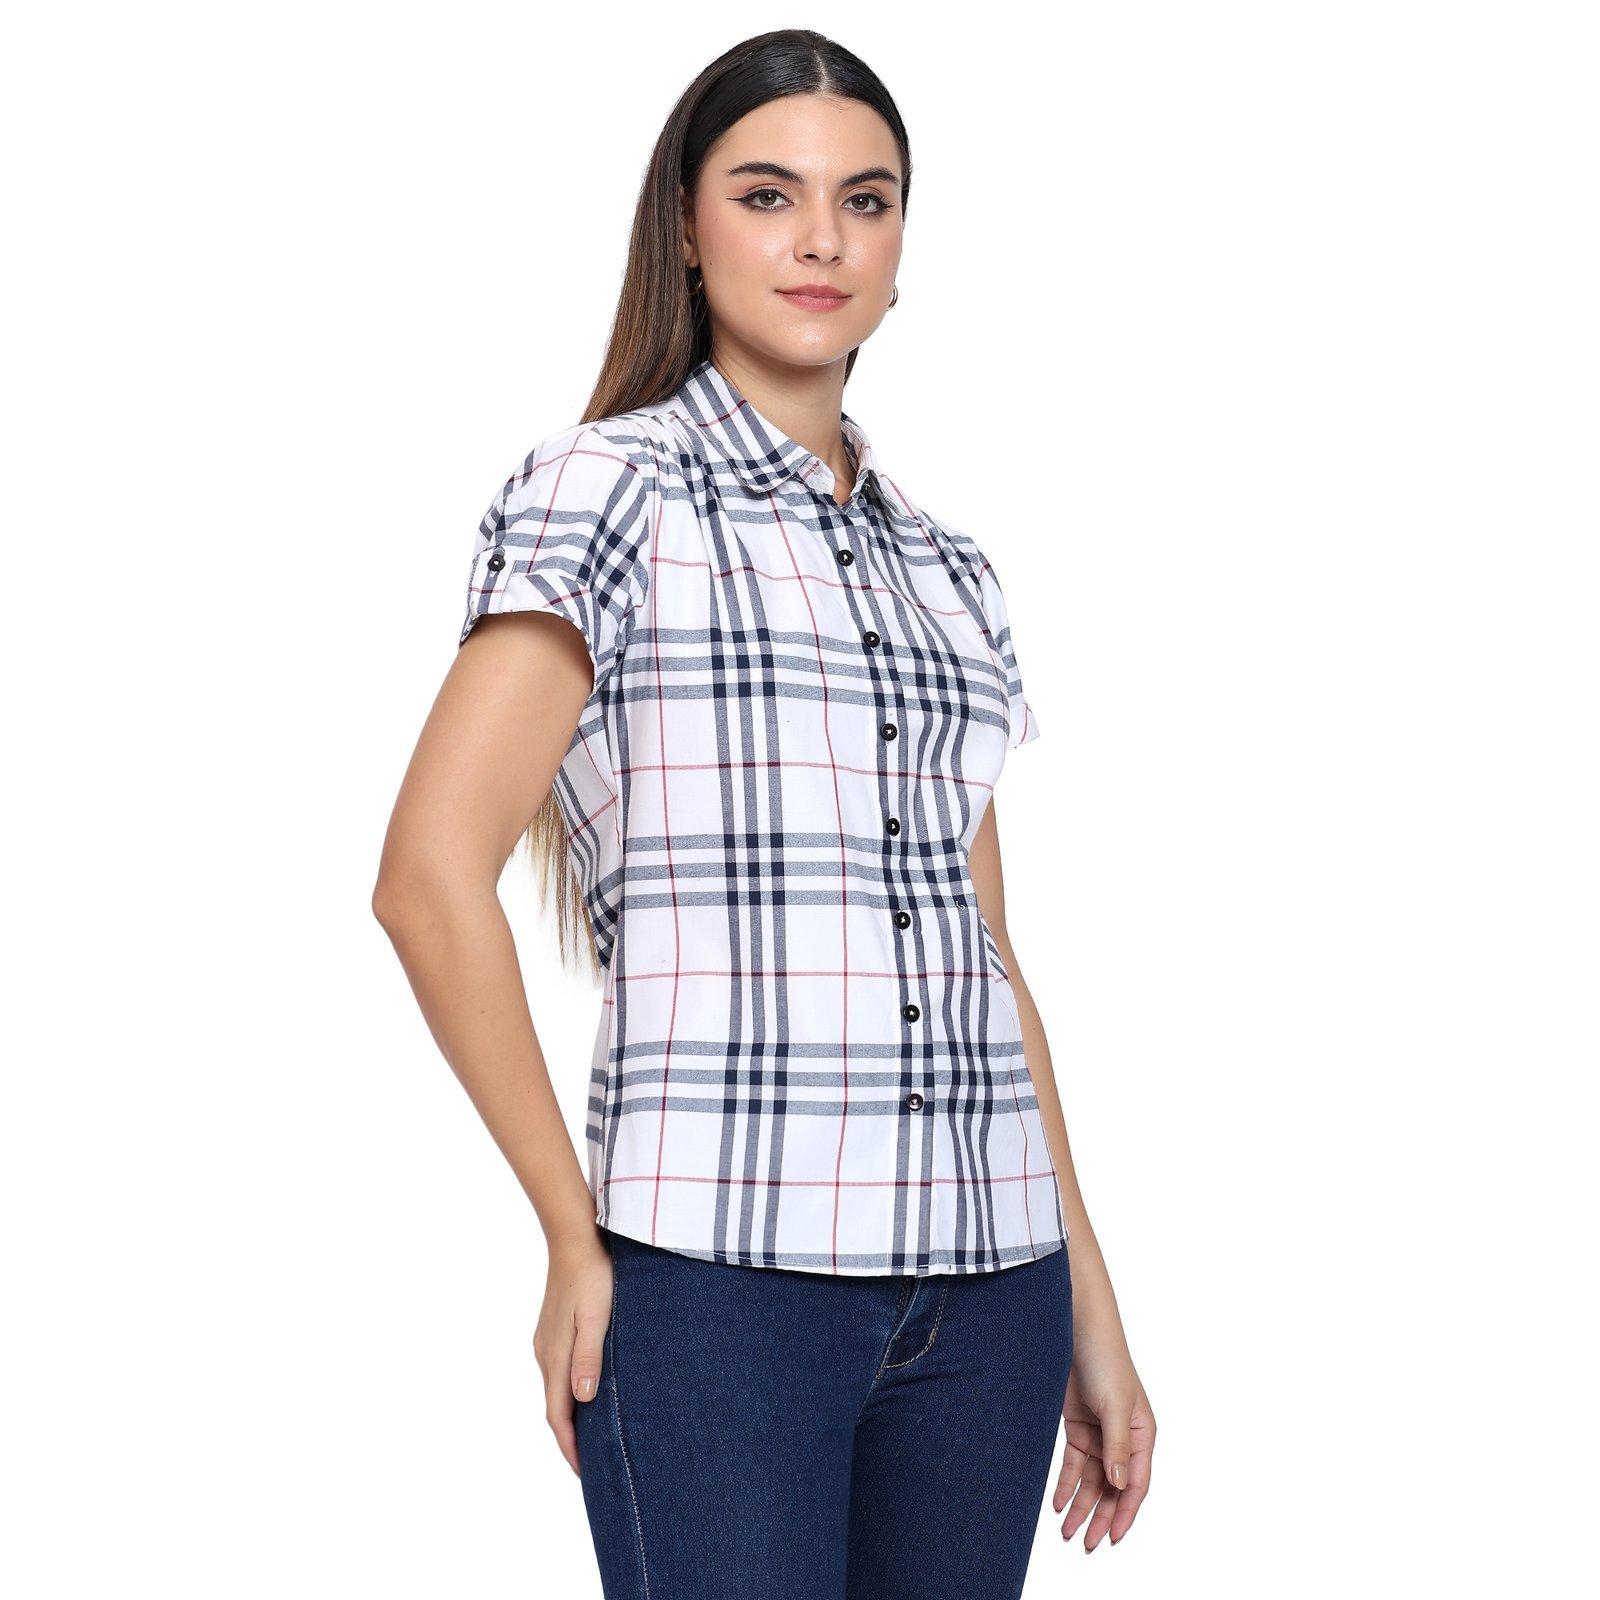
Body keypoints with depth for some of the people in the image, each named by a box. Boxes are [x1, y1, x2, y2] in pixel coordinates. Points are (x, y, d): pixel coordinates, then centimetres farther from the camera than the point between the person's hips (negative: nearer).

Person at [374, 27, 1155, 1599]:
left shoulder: (947, 568, 16)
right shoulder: (609, 487, -1)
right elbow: (432, 878, -10)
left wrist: (1090, 1300, 14)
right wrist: (577, 1237, -9)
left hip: (985, 1284, 6)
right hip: (722, 1273, -5)